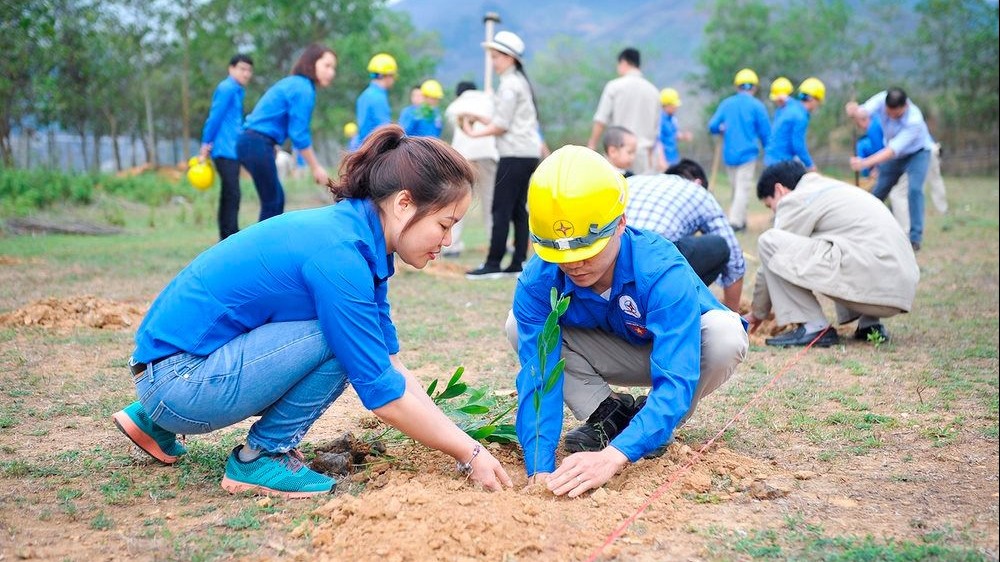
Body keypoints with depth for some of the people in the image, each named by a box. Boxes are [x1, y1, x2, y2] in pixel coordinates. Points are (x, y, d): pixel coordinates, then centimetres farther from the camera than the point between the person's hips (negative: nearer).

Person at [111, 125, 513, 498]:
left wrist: (464, 445, 3)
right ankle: (262, 459, -1)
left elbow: (388, 365, 8)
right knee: (340, 339, -19)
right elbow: (382, 393, -20)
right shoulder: (338, 254, -23)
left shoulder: (354, 233, 4)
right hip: (177, 379, -9)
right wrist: (470, 454, -12)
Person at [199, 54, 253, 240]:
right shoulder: (227, 89, -10)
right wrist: (206, 145, -13)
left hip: (232, 151, 10)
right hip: (225, 151, -10)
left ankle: (227, 238, 16)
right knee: (232, 195, -12)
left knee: (229, 195, 11)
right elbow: (214, 118, -13)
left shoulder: (237, 91, 20)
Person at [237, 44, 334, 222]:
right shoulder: (303, 89, -13)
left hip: (252, 141, 10)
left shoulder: (294, 83, 17)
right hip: (259, 145, -10)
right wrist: (316, 167, -7)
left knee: (276, 198, 14)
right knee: (272, 203, -4)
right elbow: (299, 135, -15)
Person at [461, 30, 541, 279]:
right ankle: (519, 263, 8)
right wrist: (479, 118, 15)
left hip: (515, 154, -10)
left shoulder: (509, 84, -10)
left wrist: (474, 134, -5)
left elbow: (501, 126, -15)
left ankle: (493, 264, -7)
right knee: (518, 209, 9)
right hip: (529, 153, 10)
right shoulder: (519, 81, 19)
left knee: (501, 210, -8)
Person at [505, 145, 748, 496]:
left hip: (676, 350, -2)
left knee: (725, 336, -37)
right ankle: (609, 414, -5)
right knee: (520, 329, -22)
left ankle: (660, 428, -8)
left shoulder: (662, 273, -39)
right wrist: (540, 468, -49)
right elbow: (537, 377, -33)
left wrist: (614, 456, -61)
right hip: (614, 354, 2)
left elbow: (675, 383, -47)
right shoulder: (538, 281, -28)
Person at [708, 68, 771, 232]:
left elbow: (712, 127, 3)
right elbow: (765, 132, -3)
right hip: (747, 153, -4)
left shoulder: (726, 103, 5)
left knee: (736, 187, 16)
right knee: (743, 188, -3)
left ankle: (741, 220, 19)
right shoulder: (757, 105, -4)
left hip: (728, 154, 4)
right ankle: (735, 221, -13)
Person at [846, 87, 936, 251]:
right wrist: (854, 112, -68)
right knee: (878, 191, 5)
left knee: (914, 189, -23)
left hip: (917, 152, -5)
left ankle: (915, 238, -17)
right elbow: (864, 111, -42)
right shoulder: (881, 99, -25)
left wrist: (864, 163, -53)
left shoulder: (914, 120, -38)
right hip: (894, 154, 5)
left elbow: (893, 150, -42)